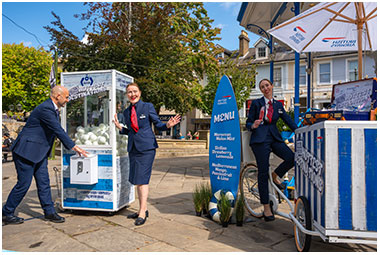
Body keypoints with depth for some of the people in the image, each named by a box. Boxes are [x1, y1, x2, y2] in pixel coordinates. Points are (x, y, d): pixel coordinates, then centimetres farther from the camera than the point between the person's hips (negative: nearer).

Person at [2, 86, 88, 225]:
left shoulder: (53, 109, 10)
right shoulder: (45, 109, -21)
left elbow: (58, 130, 15)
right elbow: (58, 130, -23)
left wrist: (73, 147, 11)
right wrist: (74, 147, -19)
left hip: (39, 152, 9)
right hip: (26, 151, -9)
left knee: (44, 182, 9)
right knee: (23, 184, 0)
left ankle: (49, 212, 17)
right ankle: (6, 214, 19)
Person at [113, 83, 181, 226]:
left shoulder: (148, 107, -2)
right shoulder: (127, 112, 12)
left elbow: (158, 125, -1)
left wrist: (168, 125, -19)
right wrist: (120, 128, 3)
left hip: (146, 147, -6)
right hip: (133, 148, 6)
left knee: (142, 179, -8)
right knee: (136, 180, 10)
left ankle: (142, 213, 1)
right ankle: (143, 209, 23)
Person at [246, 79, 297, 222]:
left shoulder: (278, 105, 16)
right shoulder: (256, 103, 5)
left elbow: (288, 120, 12)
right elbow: (248, 123, 5)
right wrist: (253, 126, -18)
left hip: (274, 137, 4)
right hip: (260, 139, -4)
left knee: (291, 158, -21)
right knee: (263, 172, -6)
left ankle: (276, 175, 11)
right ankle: (266, 207, 4)